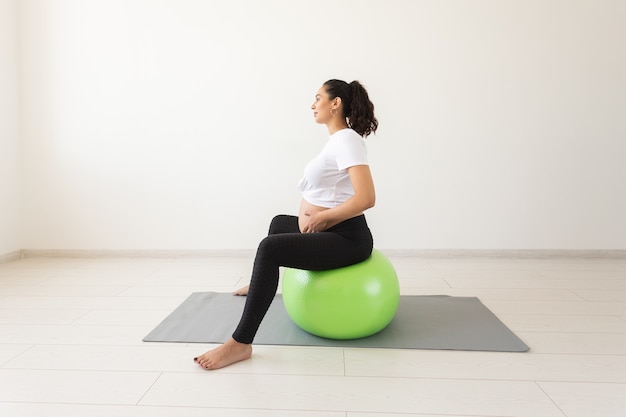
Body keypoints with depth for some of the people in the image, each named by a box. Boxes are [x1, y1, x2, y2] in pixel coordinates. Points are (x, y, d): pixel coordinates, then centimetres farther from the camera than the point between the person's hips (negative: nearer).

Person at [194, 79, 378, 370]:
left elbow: (366, 198, -31)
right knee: (280, 223, 31)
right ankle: (262, 284, 55)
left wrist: (321, 218, -20)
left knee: (270, 248, -29)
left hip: (346, 238, -11)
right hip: (328, 230, 11)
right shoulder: (338, 138, 12)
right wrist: (310, 216, 6)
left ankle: (241, 343, -24)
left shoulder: (346, 140, -19)